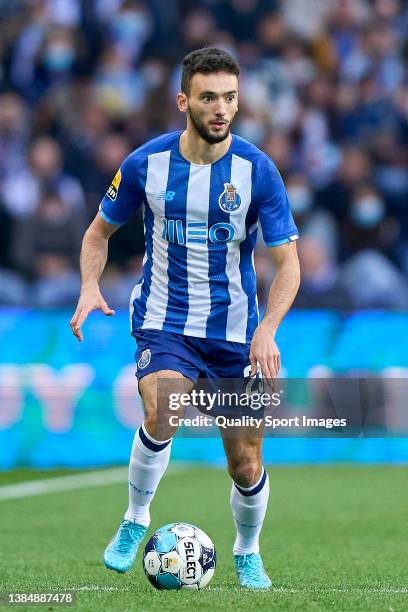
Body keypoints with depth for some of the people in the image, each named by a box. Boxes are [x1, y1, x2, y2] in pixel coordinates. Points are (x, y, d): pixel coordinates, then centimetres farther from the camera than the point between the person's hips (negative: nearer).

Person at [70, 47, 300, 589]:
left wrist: (267, 329, -22)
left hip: (235, 331, 1)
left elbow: (288, 262, -6)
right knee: (161, 413, -31)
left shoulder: (257, 169, -9)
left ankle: (248, 552, 34)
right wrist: (90, 285, -10)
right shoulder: (146, 163, -7)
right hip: (164, 321, -1)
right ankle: (135, 519, -5)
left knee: (247, 466, 4)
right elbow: (101, 230, 9)